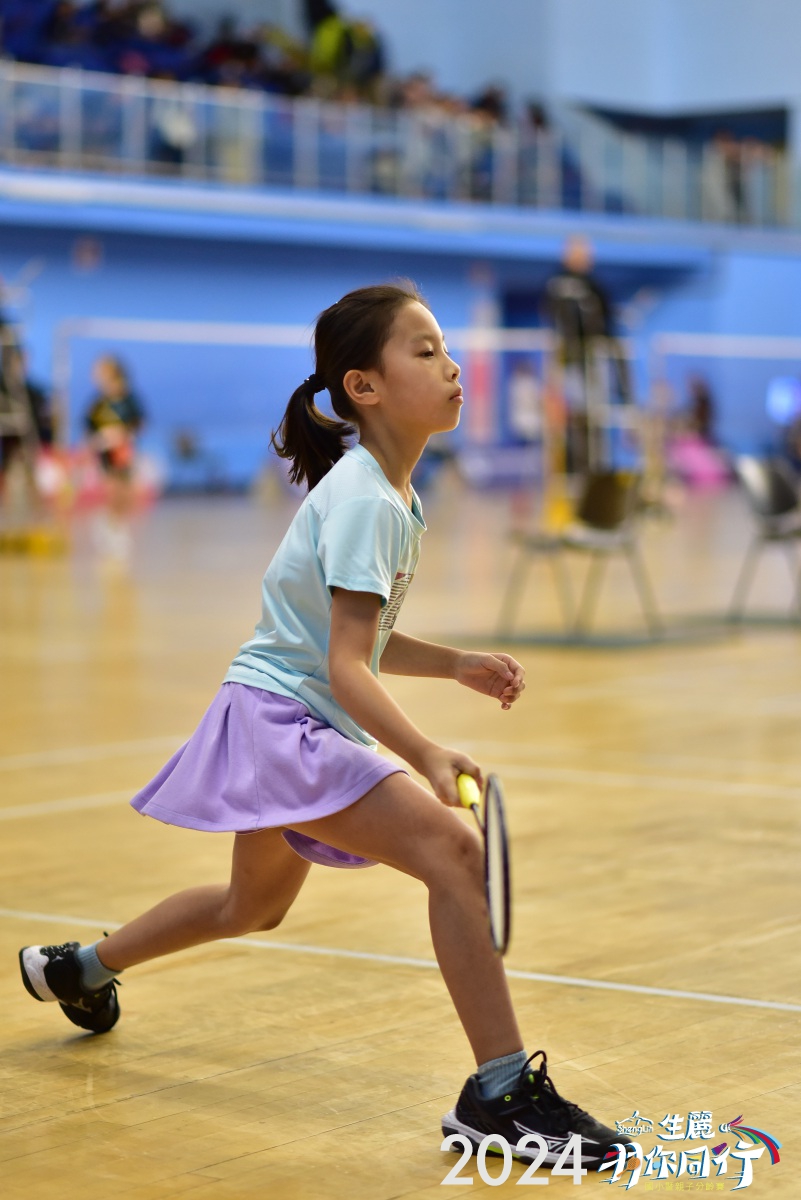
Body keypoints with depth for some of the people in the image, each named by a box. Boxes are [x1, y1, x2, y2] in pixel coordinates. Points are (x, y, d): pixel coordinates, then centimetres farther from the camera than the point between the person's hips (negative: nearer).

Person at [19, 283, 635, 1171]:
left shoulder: (390, 494, 8)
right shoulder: (362, 502, -22)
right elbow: (346, 666, -28)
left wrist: (457, 663, 5)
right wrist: (424, 756, -40)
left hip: (298, 722, 11)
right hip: (280, 716, -11)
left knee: (256, 904, 32)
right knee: (453, 850, -26)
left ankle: (78, 966, 53)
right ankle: (500, 1092, -26)